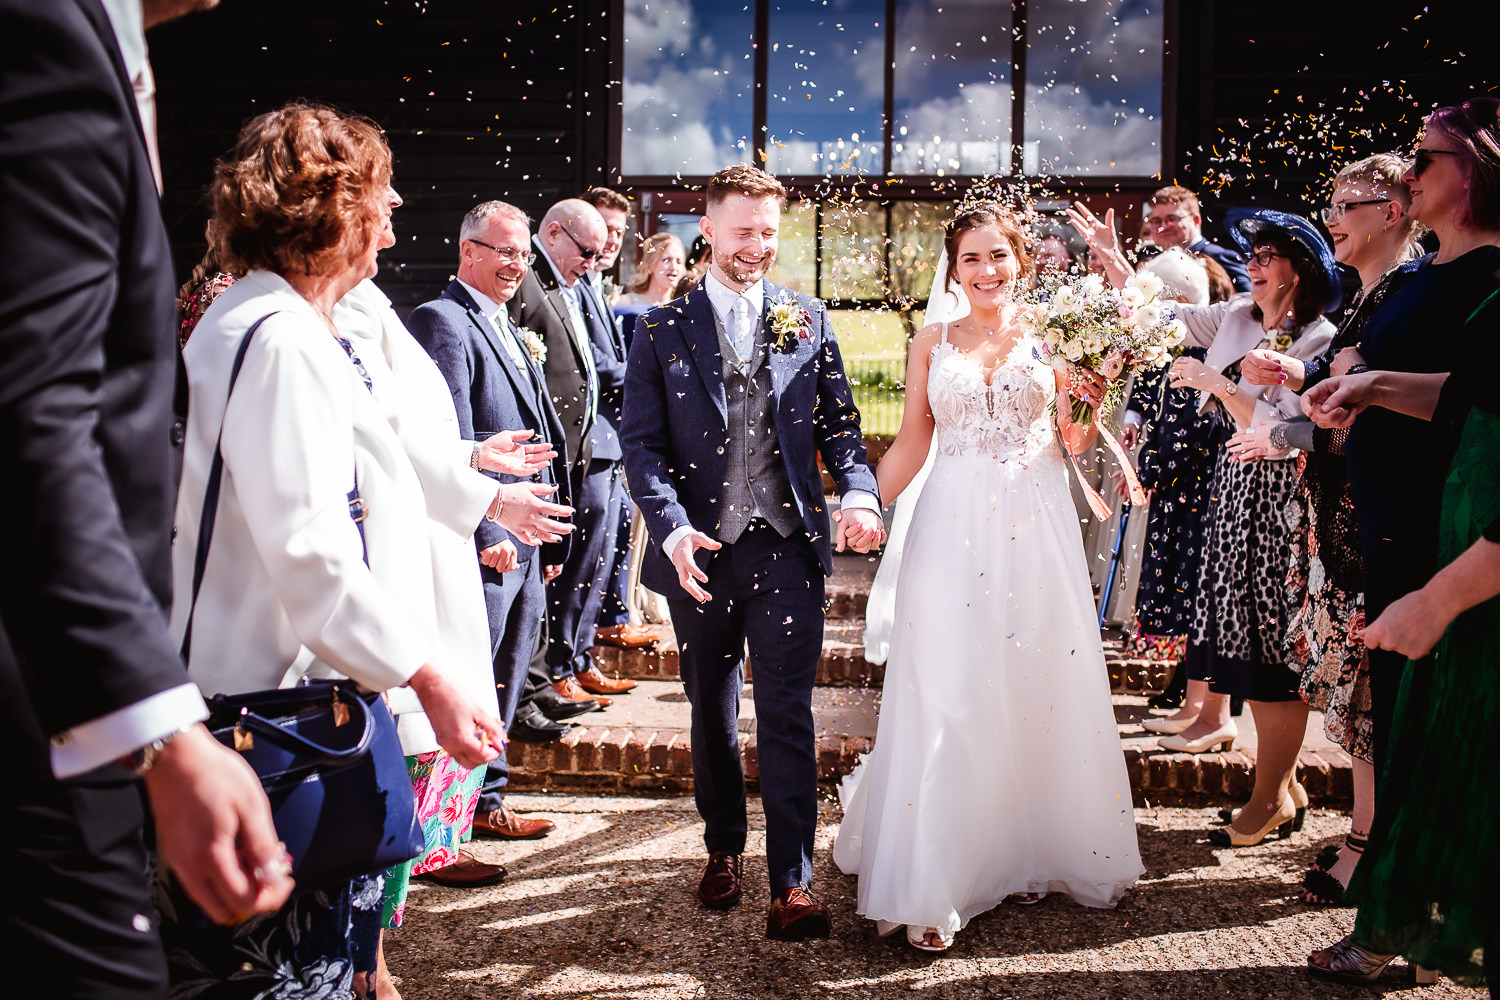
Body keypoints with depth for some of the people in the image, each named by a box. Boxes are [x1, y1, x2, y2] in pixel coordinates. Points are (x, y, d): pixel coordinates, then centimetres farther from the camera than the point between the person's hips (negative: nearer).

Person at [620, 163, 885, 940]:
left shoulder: (808, 321, 7)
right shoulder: (662, 330, 2)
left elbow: (838, 423, 7)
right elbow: (641, 444, -3)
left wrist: (859, 492, -13)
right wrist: (672, 529, -18)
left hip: (787, 545, 0)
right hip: (700, 551, 1)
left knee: (786, 714, -3)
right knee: (712, 712, 16)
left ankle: (792, 883, 5)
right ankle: (723, 848, 36)